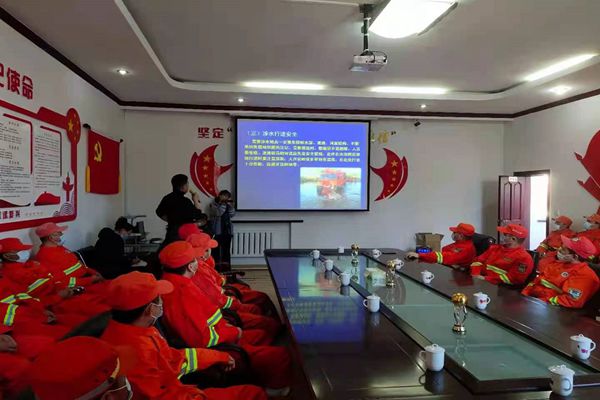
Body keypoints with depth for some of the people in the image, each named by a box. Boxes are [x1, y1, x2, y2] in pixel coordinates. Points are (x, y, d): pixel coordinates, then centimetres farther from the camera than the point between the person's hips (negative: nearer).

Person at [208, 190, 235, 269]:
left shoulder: (227, 205, 17)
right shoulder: (213, 204, 1)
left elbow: (232, 214, 2)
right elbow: (218, 213, -17)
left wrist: (229, 204, -6)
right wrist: (223, 203, -12)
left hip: (227, 231, 5)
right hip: (217, 231, -5)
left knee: (226, 250, 5)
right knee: (216, 249, -7)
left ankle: (226, 267, 9)